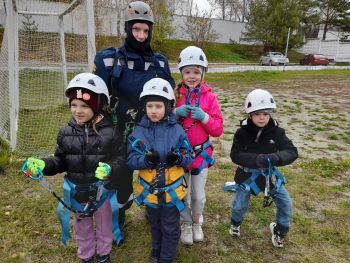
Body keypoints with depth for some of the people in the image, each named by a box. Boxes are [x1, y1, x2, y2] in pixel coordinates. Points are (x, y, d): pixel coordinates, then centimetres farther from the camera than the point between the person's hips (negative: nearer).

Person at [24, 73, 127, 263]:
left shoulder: (110, 133, -18)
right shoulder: (66, 133, -7)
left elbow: (120, 159, -16)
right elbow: (61, 161, 1)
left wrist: (110, 170, -36)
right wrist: (43, 165, -17)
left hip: (102, 191, -2)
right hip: (77, 192, 3)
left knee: (104, 226, 22)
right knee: (82, 228, 24)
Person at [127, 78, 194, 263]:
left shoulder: (177, 130, -11)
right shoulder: (139, 132, -9)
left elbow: (189, 158, -9)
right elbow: (131, 160, -12)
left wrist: (178, 158, -30)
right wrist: (146, 159, -32)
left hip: (172, 189, -1)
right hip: (149, 189, 2)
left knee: (170, 227, 15)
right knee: (155, 224, 26)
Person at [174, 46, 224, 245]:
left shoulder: (209, 96, -5)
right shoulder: (175, 94, -4)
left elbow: (218, 130, -5)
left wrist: (204, 117, -21)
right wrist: (175, 114, -19)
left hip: (201, 152, 0)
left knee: (199, 195, 13)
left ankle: (197, 223, 41)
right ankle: (186, 225, 38)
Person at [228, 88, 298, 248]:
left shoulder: (277, 132, -10)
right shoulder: (242, 133, -15)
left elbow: (292, 152, -17)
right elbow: (235, 155, -22)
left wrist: (275, 157, -39)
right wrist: (256, 159, -38)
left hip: (270, 173, 2)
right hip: (248, 174, -2)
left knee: (285, 203, 3)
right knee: (239, 204, 4)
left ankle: (280, 230, 33)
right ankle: (235, 223, 41)